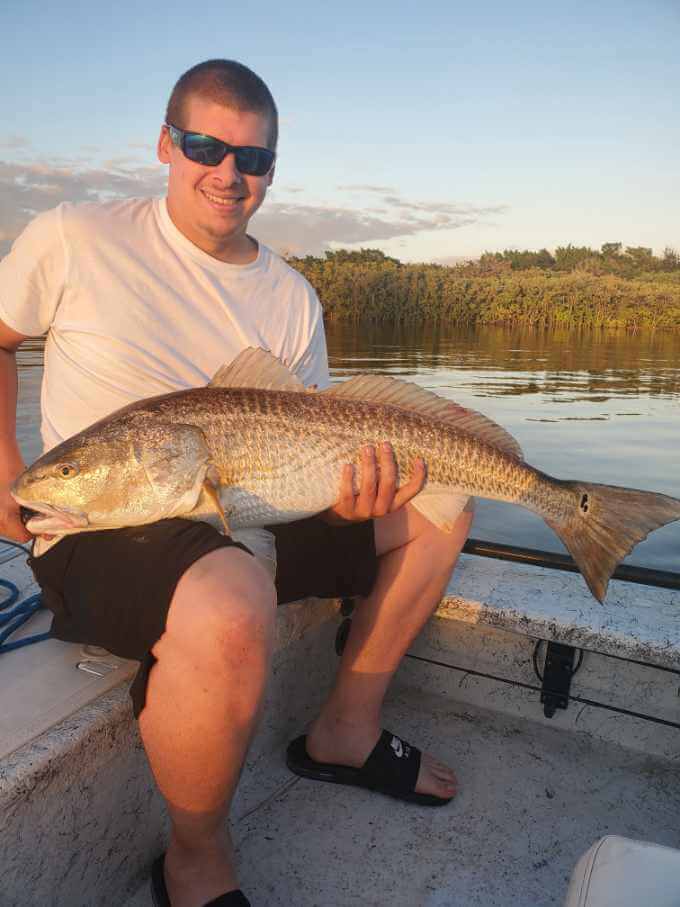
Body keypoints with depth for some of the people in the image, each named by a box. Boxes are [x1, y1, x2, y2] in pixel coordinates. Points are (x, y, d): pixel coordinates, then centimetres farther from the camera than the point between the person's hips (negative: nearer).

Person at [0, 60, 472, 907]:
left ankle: (345, 730, 14)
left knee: (439, 508, 4)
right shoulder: (75, 239, -3)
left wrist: (347, 499, -15)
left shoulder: (292, 299, 6)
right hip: (101, 526, -5)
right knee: (231, 608, -39)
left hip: (249, 519, 6)